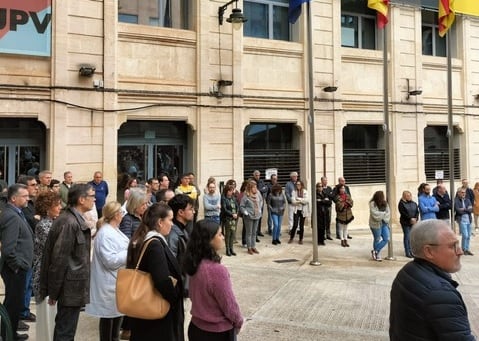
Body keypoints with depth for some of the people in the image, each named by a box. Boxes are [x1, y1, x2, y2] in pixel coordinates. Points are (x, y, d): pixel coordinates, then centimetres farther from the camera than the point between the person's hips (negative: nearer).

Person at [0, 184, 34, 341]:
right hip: (15, 269, -10)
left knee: (14, 301, 20)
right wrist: (17, 266, -16)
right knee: (14, 302, 2)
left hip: (18, 267, 10)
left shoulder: (14, 213, 9)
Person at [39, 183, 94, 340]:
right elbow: (59, 258, -22)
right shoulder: (70, 223, -22)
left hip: (69, 285, 10)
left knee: (63, 327, 20)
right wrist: (54, 291, -15)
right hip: (71, 286, -10)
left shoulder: (73, 219, 8)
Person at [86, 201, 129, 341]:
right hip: (109, 283, -10)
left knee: (118, 312, 18)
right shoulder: (105, 234, -21)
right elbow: (111, 260, -25)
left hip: (118, 280, 10)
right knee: (108, 315, 3)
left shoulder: (114, 230, 10)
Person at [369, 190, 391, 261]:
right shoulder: (373, 204, -12)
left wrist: (381, 215, -15)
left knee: (386, 239, 0)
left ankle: (375, 251, 15)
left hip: (384, 224, 6)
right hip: (376, 224, -6)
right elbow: (374, 214, -21)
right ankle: (377, 256, 21)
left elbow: (388, 213, 1)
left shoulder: (385, 203, 5)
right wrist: (384, 214, -10)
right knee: (377, 240, 6)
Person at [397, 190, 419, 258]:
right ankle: (407, 253, 2)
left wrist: (415, 219, -9)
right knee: (407, 237, -2)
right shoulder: (401, 204, -4)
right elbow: (403, 213, -12)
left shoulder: (414, 203, 12)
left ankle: (411, 251, 11)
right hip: (405, 223, -4)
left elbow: (417, 212, 7)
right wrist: (410, 219, -16)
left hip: (413, 222, 4)